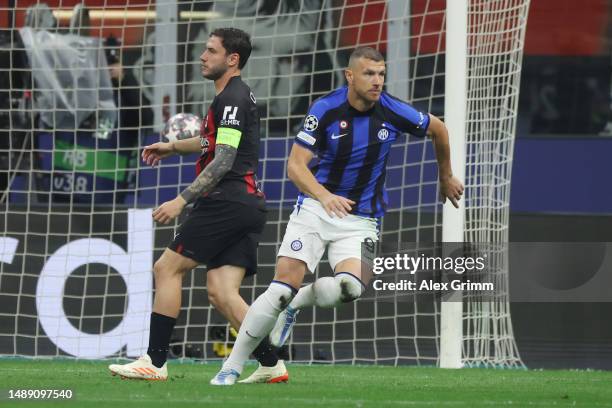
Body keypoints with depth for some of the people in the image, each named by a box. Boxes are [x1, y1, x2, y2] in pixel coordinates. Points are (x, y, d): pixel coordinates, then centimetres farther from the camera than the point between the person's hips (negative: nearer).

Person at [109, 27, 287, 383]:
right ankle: (272, 365, -6)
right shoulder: (238, 96, 20)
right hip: (247, 205, 9)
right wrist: (173, 147, 42)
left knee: (167, 268, -4)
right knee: (221, 292, 2)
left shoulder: (232, 98, -11)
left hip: (227, 203, -9)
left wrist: (181, 200, -19)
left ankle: (155, 362, -5)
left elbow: (223, 160, -18)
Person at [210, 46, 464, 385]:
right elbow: (296, 165, -12)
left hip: (361, 219, 1)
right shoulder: (325, 109, -10)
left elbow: (438, 129, 13)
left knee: (351, 286, -28)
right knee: (283, 286, -17)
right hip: (316, 207, -1)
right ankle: (231, 367, -4)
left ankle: (298, 301, 7)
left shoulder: (393, 112, -7)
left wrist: (446, 178, 25)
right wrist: (325, 196, -31)